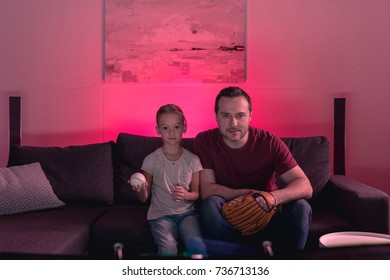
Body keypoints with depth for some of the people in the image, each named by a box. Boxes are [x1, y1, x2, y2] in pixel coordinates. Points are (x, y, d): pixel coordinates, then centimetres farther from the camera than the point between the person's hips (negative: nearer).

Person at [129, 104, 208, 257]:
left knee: (196, 245, -27)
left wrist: (185, 195, -14)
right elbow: (143, 198, 2)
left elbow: (196, 193, 8)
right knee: (169, 248, -28)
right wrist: (141, 189, -21)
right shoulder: (151, 160, -1)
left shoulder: (192, 160, 3)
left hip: (186, 213, 1)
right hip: (161, 214, -1)